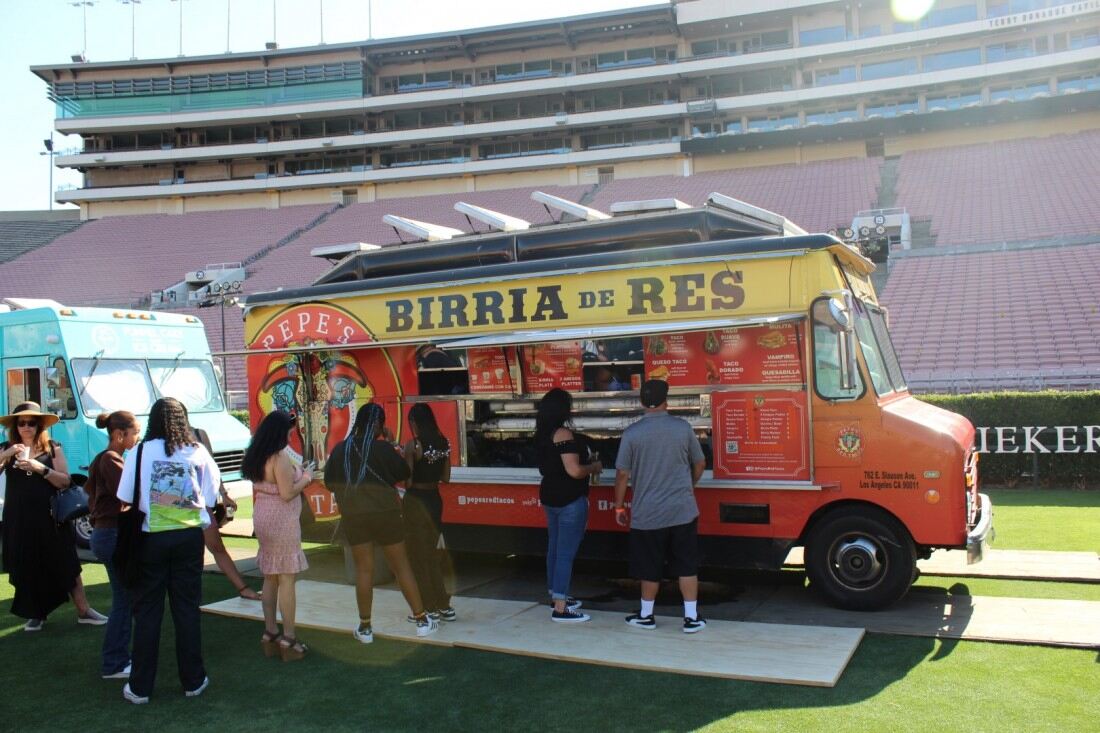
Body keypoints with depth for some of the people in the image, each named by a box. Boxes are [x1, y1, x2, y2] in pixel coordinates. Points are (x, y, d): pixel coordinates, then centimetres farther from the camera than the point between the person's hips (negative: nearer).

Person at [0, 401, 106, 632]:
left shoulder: (53, 449, 1)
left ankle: (83, 611, 7)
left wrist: (41, 469, -19)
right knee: (27, 569, 6)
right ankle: (36, 614, 22)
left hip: (49, 518, -1)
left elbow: (65, 481, -5)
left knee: (66, 565, 1)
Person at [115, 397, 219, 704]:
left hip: (151, 538, -1)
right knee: (187, 609, 9)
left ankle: (140, 687, 15)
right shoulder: (199, 452, -1)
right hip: (189, 537, 1)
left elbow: (125, 501, -3)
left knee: (147, 611, 8)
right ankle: (193, 681, 17)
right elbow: (209, 503, 1)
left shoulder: (140, 452, -5)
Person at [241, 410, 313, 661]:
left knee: (270, 578, 14)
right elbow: (287, 494, -20)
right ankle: (288, 638, 1)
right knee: (287, 579, -3)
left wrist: (296, 474, 13)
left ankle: (270, 632, 21)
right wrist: (305, 478, -5)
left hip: (262, 517, 9)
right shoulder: (280, 457, -18)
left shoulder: (257, 455, 8)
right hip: (281, 521, -9)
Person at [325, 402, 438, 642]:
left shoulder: (340, 450, -1)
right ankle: (422, 620, 13)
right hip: (385, 513, -2)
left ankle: (365, 628, 13)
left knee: (364, 569, 10)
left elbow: (330, 483, 7)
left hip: (352, 516, 2)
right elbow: (403, 473, -1)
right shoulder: (383, 448, -12)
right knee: (401, 566, 7)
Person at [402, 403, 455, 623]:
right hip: (435, 499, 6)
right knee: (432, 552, 18)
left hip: (416, 501, -6)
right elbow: (445, 477, 7)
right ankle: (444, 606, 21)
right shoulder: (444, 444, 1)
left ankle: (430, 607, 12)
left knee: (418, 555, 7)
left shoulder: (413, 446, -16)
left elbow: (407, 480, -15)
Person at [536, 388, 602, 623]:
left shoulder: (542, 434, 8)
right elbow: (574, 471, -25)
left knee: (554, 549, 17)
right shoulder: (563, 434, -20)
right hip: (569, 500, -9)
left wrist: (586, 465, 20)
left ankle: (557, 597, 29)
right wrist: (594, 467, -6)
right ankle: (560, 609, -2)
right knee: (566, 553, -5)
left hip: (550, 497, 9)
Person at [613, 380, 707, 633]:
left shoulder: (632, 433, -9)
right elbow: (700, 464, 8)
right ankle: (691, 618, 13)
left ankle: (646, 616, 24)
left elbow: (622, 474, -6)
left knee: (650, 567, 11)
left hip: (648, 514, -1)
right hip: (683, 510, 1)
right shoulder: (683, 427, -2)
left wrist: (619, 507, 7)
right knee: (687, 565, 10)